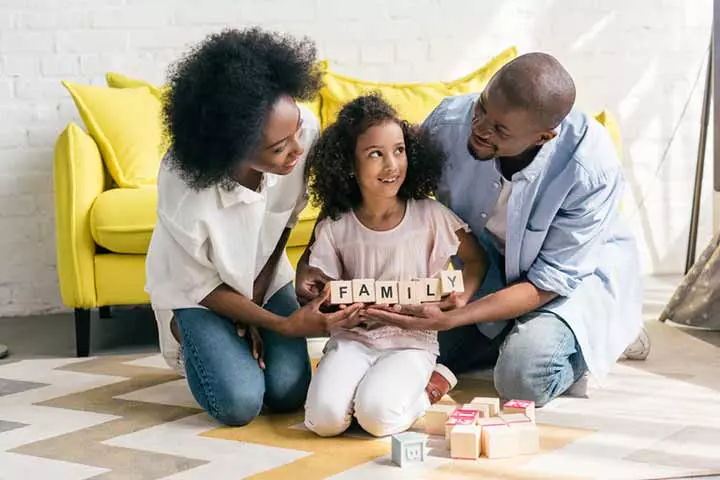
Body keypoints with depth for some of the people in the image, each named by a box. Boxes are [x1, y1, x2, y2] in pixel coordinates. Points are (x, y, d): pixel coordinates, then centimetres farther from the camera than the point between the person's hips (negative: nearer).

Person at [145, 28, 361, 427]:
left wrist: (257, 295, -9)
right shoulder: (184, 188, -39)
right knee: (239, 402, -17)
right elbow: (202, 283, -20)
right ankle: (187, 336, 15)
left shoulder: (304, 130, -30)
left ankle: (243, 333, 21)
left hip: (263, 276, 3)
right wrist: (283, 325, -24)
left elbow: (287, 217, -8)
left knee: (288, 391, -11)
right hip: (195, 286, -3)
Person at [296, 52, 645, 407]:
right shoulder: (452, 120, -27)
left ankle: (606, 337, 5)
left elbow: (549, 283, -28)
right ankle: (522, 333, 17)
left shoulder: (592, 168, -35)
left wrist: (448, 320, -38)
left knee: (524, 377, -28)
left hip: (582, 270, -4)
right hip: (490, 264, 4)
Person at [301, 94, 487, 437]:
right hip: (352, 337, 1)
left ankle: (429, 384, 3)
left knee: (378, 416, -28)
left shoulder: (431, 217, -4)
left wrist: (462, 299, -10)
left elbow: (476, 260, 9)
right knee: (324, 418, -25)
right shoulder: (333, 228, -2)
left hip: (412, 340, -1)